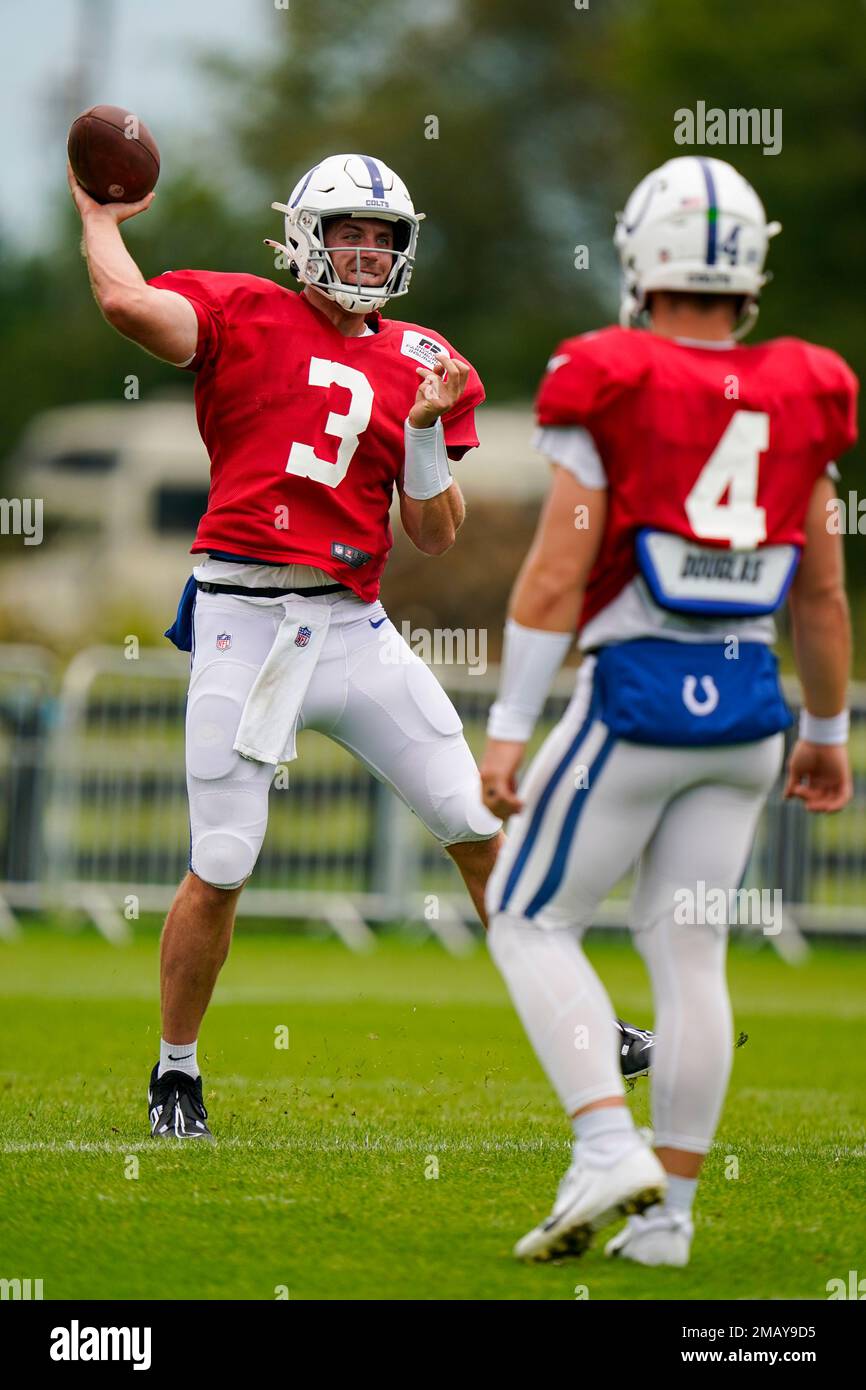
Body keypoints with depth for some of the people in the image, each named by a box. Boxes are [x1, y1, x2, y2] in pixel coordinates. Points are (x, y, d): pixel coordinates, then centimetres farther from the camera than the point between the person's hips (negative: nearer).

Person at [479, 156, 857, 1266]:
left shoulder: (610, 393, -10)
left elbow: (556, 574, -13)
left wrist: (506, 732, -9)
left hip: (635, 694, -5)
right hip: (746, 699, 5)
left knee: (531, 923, 7)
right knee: (688, 951, 9)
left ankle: (608, 1147, -10)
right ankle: (667, 1211, 8)